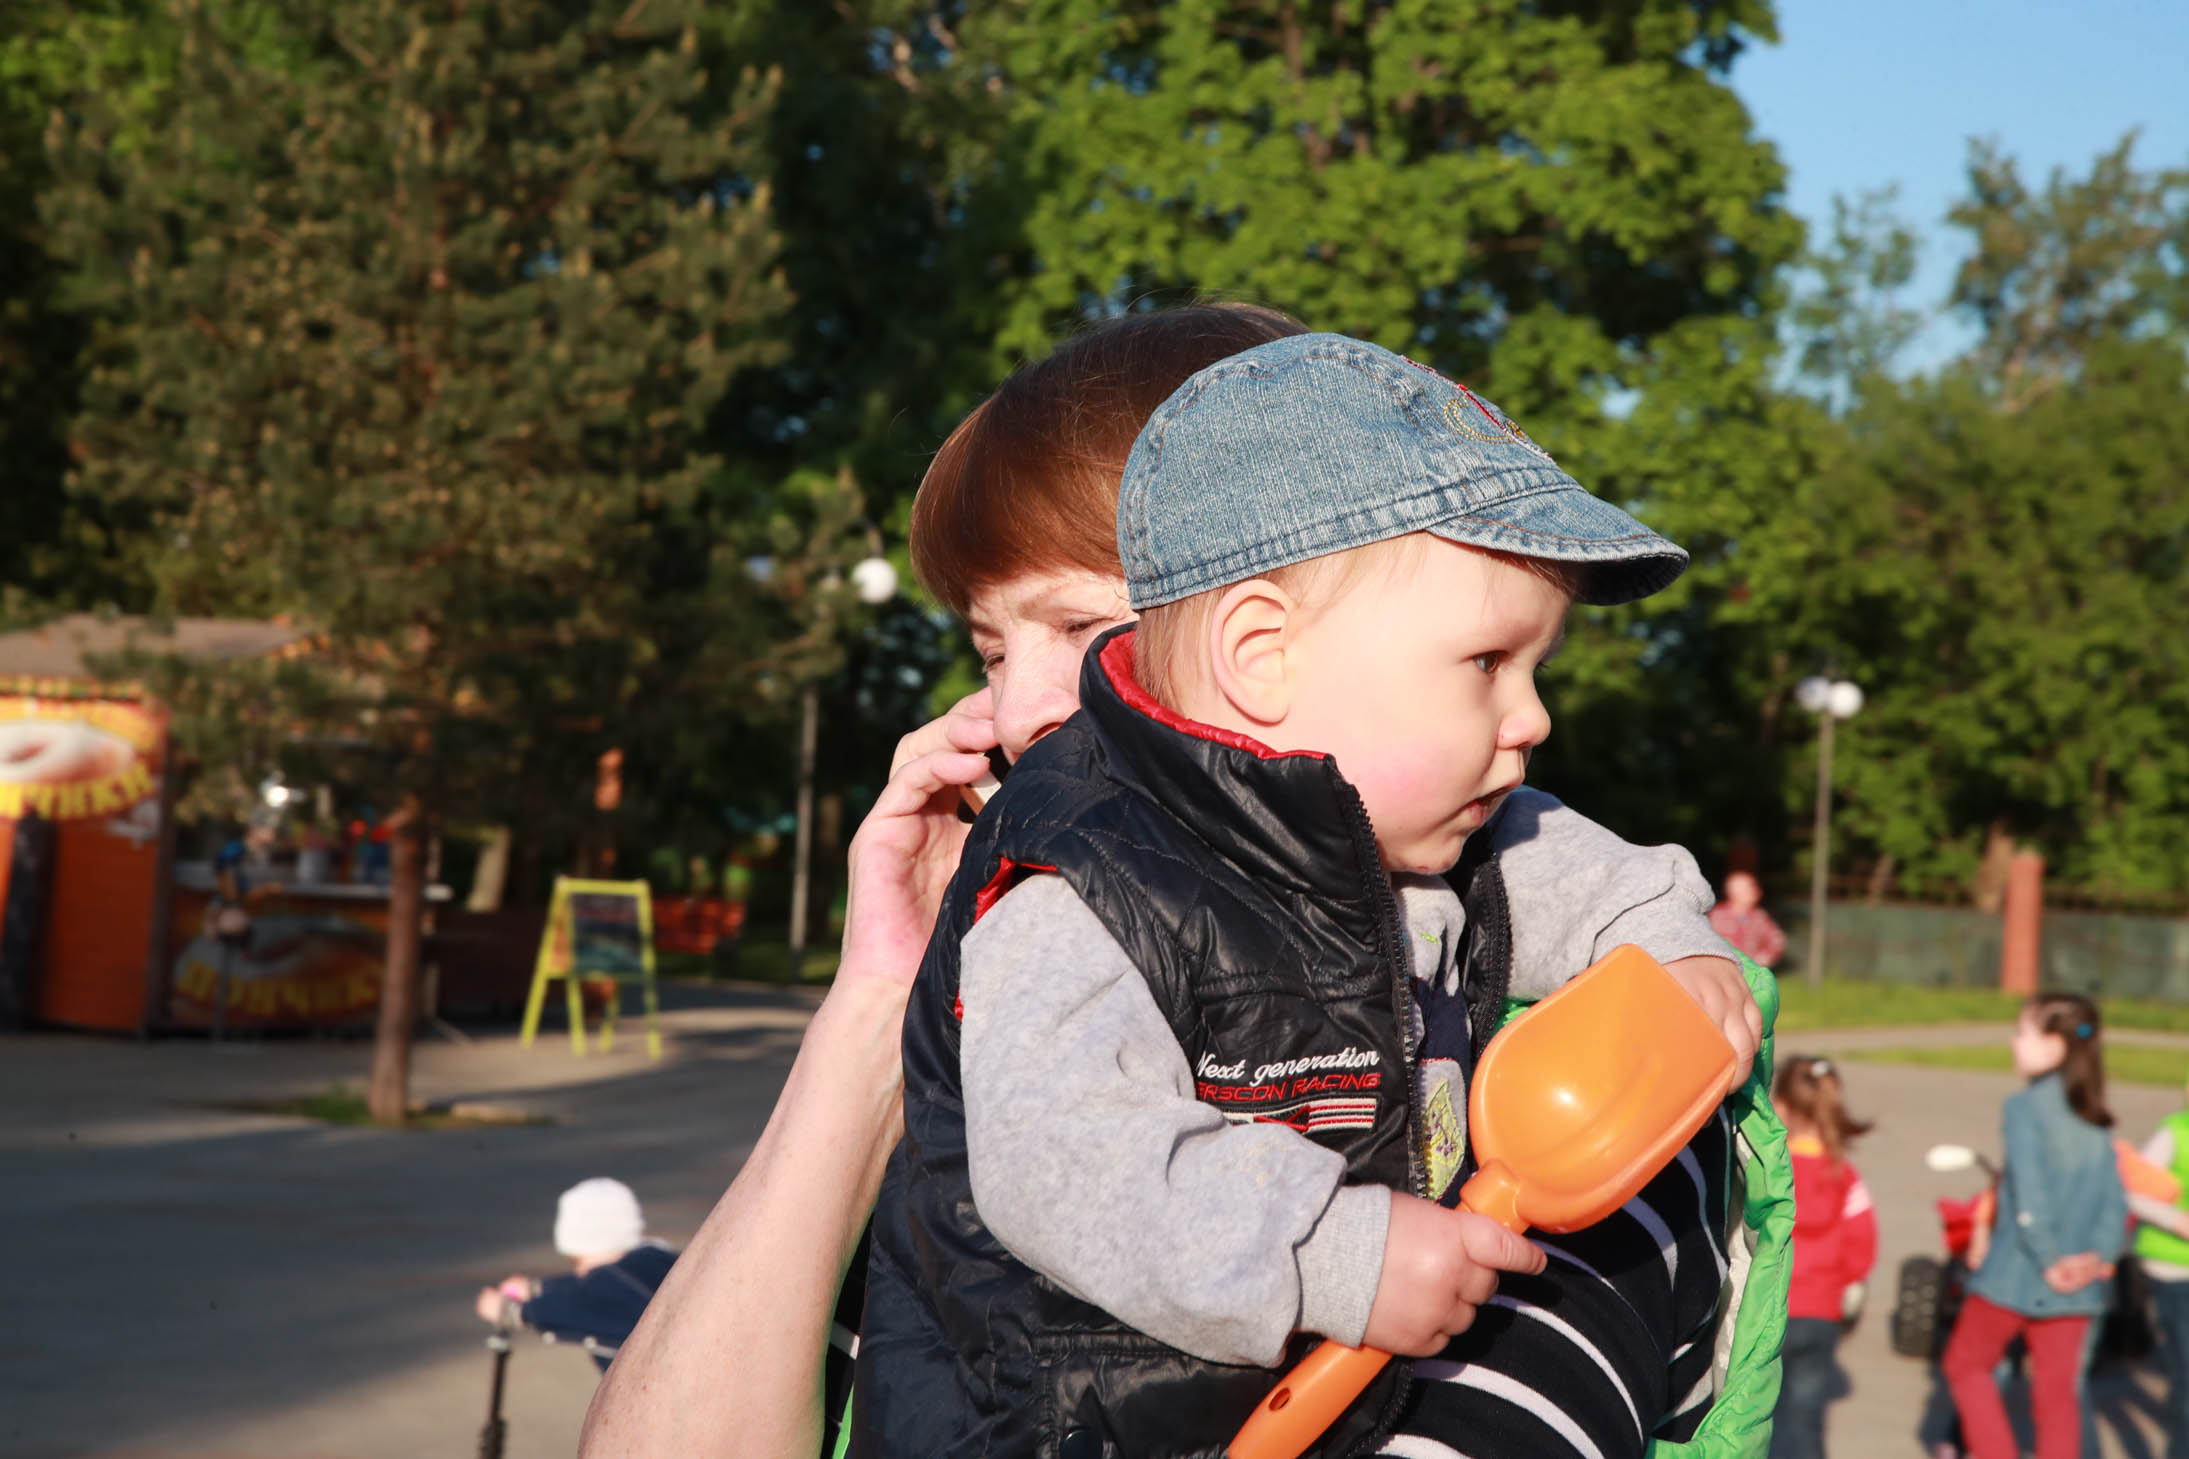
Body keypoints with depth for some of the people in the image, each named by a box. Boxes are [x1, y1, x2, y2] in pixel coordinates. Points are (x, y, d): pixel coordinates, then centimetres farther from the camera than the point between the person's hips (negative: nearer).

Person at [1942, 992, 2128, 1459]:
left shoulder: (2026, 1107, -14)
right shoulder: (2095, 1119, 7)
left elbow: (2029, 1197, -20)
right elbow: (2115, 1201, 3)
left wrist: (2049, 1261, -12)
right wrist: (2098, 1255, -5)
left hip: (2015, 1279, -5)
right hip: (2075, 1292, 6)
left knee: (1966, 1363, 14)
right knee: (2059, 1393, 10)